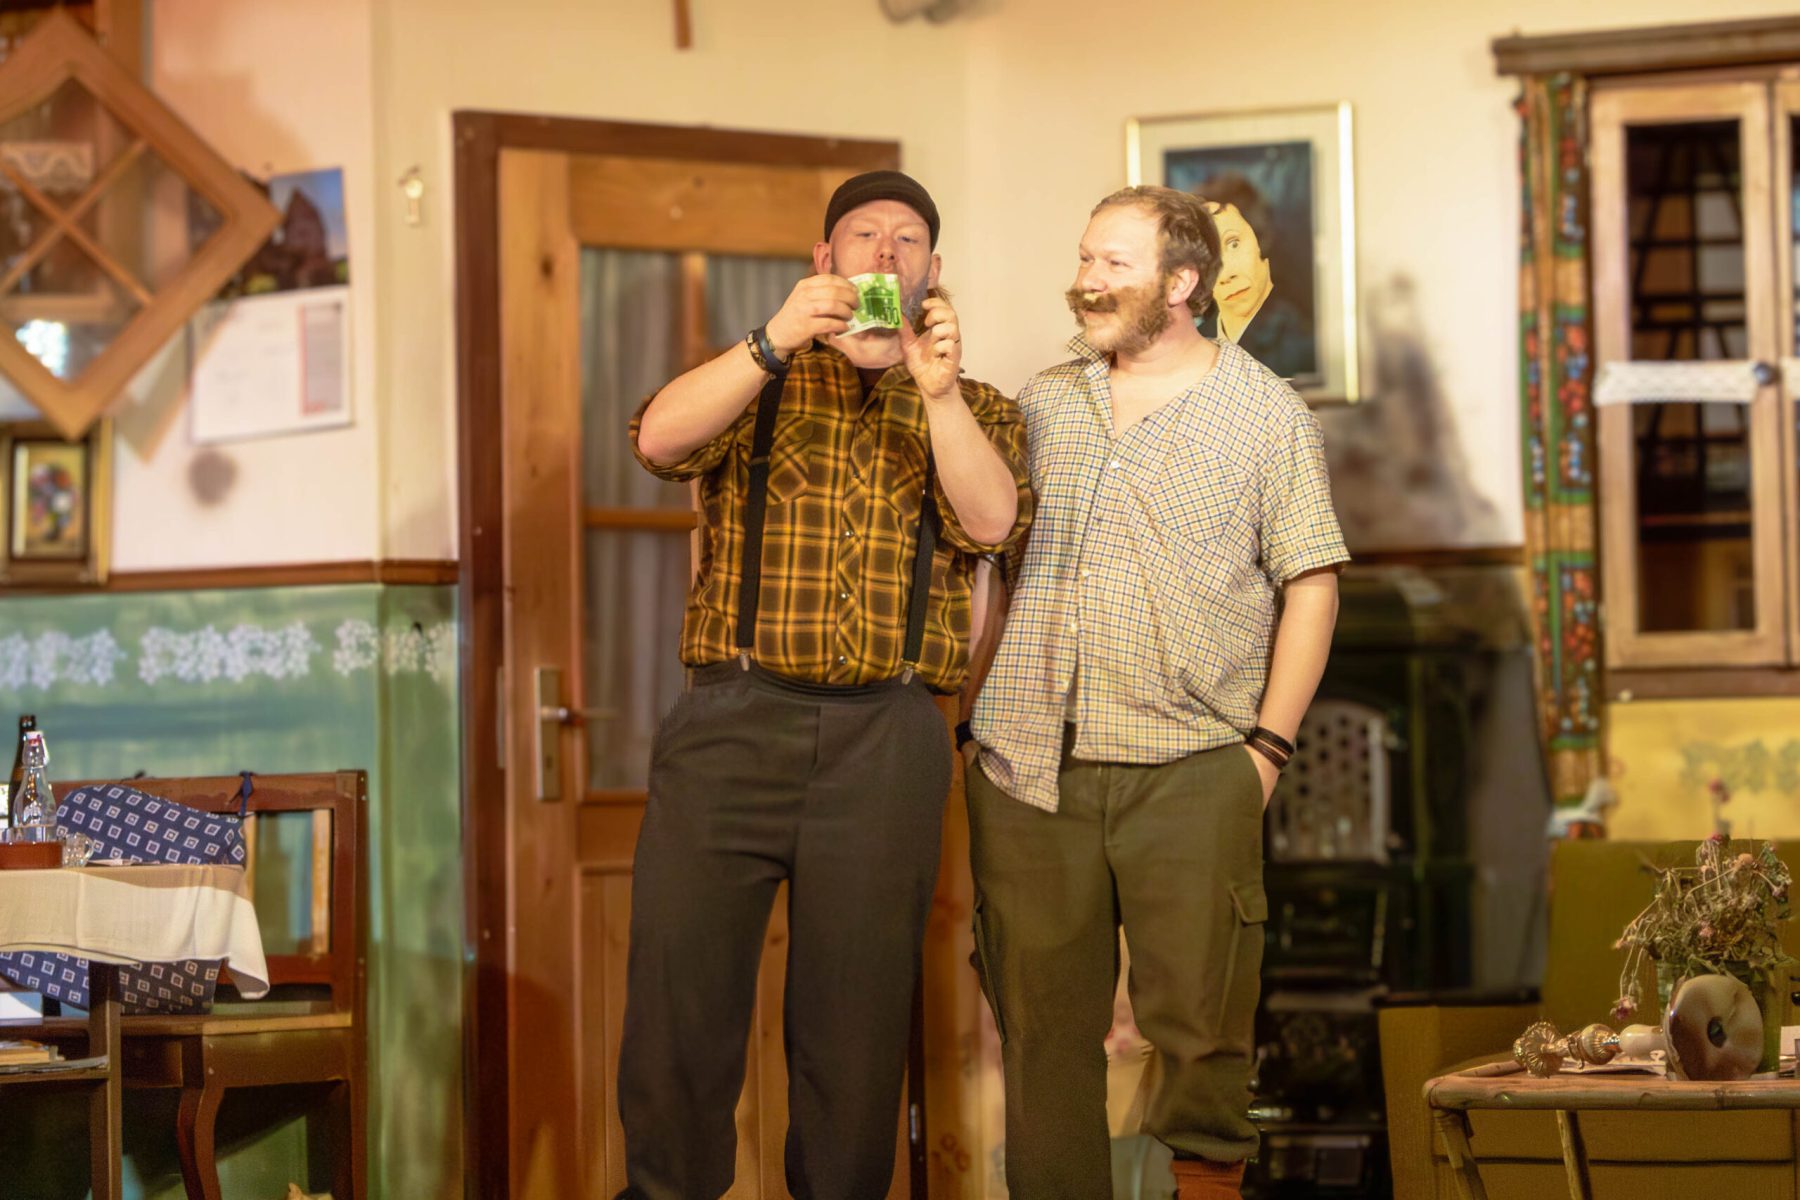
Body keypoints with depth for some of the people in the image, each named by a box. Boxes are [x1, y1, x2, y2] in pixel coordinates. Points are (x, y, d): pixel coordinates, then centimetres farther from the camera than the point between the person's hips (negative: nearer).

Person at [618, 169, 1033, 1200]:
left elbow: (992, 522, -5)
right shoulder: (754, 385, 15)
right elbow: (659, 440, -6)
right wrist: (775, 343, -17)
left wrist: (937, 390, -16)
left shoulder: (973, 407, 15)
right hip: (733, 719, 0)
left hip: (887, 738, 0)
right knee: (679, 986, -3)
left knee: (857, 1011, 3)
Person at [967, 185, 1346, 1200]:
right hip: (1029, 764, 3)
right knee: (1042, 1020, 5)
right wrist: (974, 709, 11)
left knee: (1198, 1012, -4)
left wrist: (1269, 743, -6)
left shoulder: (1265, 413, 3)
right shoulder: (1043, 403, 14)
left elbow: (1311, 585, 1)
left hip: (1189, 771, -3)